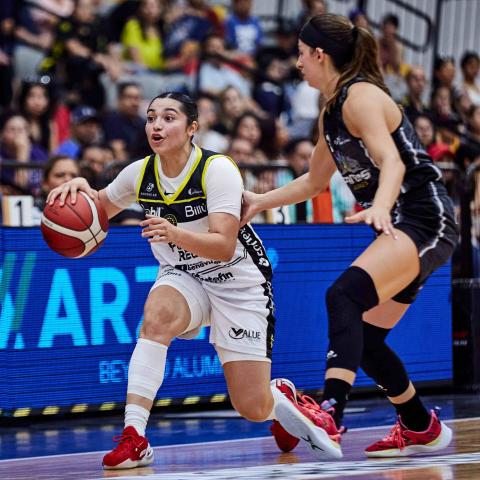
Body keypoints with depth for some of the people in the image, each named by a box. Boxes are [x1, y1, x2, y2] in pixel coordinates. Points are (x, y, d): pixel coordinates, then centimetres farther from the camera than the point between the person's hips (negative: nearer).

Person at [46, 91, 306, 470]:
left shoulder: (217, 169, -21)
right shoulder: (140, 173, -6)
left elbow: (224, 247, -29)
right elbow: (101, 207, 15)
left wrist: (175, 233, -46)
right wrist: (81, 187, -8)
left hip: (237, 281, -3)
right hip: (182, 277, 4)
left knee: (254, 409, -6)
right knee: (157, 314, -35)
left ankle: (284, 396, 34)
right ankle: (134, 438, -36)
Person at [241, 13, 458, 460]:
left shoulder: (361, 96, -12)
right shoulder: (331, 111, 16)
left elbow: (392, 161, -28)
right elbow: (315, 181, 29)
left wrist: (380, 206, -46)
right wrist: (259, 201, 29)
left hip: (424, 219, -10)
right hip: (397, 225, 10)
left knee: (344, 296, -32)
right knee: (363, 338, 12)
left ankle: (329, 416, -49)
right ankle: (421, 429, 31)